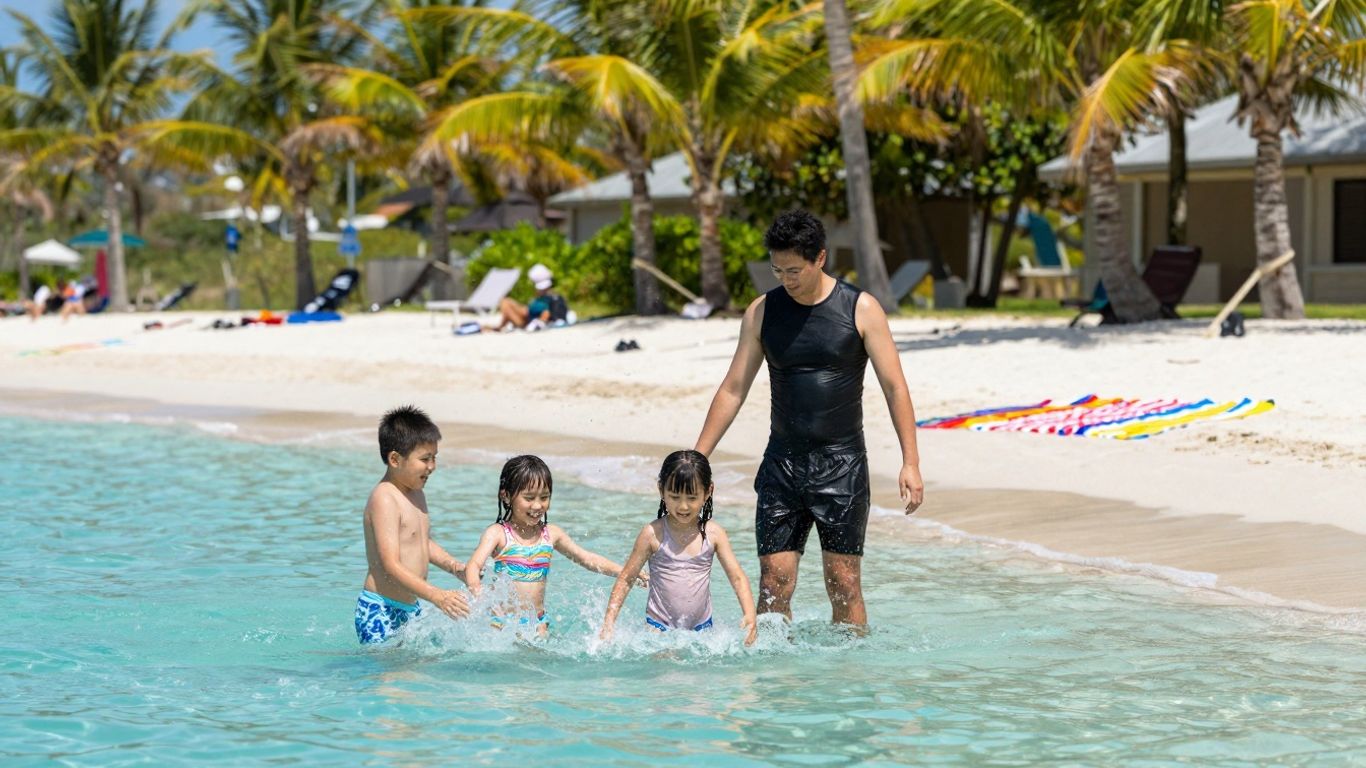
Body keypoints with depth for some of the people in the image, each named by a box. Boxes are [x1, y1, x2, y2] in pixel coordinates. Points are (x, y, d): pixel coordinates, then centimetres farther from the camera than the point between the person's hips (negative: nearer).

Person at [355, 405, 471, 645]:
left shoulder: (416, 493, 13)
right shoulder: (384, 499, -17)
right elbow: (391, 565, -24)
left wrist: (455, 567, 14)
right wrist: (437, 596, -30)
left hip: (410, 608, 9)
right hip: (379, 613, -9)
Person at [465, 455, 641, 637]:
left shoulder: (551, 534, 7)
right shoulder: (498, 533, -7)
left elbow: (587, 559, 17)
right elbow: (473, 566, -20)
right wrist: (477, 590, -43)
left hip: (538, 623, 3)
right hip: (502, 622, -3)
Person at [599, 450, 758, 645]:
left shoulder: (713, 533, -2)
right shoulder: (654, 534, -7)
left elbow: (738, 578, 0)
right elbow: (626, 579, -1)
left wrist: (750, 615, -17)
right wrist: (608, 623, -8)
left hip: (702, 628, 3)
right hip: (659, 627, -3)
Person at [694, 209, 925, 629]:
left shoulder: (861, 309, -3)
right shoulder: (762, 312, 4)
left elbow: (894, 387, -2)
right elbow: (733, 389, 8)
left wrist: (910, 462, -9)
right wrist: (696, 458, 5)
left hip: (841, 463, -2)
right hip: (782, 463, 2)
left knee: (843, 585, -3)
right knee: (774, 585, -4)